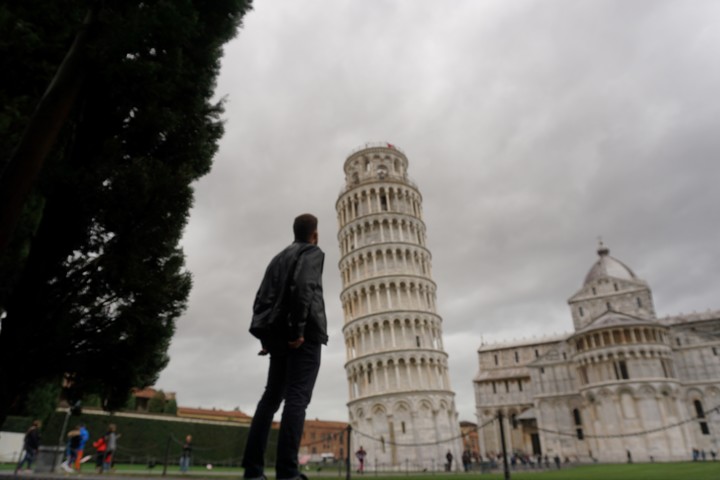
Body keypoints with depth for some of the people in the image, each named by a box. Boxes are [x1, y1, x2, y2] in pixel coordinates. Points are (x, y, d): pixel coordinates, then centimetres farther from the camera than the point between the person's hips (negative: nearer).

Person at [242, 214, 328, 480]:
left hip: (278, 334, 7)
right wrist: (299, 329, -20)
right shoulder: (313, 253, 2)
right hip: (303, 334, -7)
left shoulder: (278, 258, 24)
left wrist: (267, 336, 14)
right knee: (297, 397, -10)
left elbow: (261, 299, 16)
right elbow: (303, 287, -18)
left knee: (271, 396, 8)